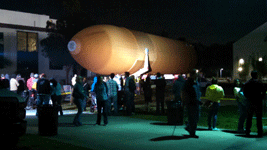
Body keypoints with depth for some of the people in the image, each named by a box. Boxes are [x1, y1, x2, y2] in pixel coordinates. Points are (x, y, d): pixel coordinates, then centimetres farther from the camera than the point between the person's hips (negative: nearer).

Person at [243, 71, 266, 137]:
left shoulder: (247, 83, 5)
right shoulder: (259, 82, -6)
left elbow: (244, 92, 7)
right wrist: (261, 98, 5)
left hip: (250, 102, 3)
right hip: (258, 102, -3)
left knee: (249, 117, 9)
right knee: (259, 118, 1)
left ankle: (247, 132, 9)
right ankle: (260, 132, 0)